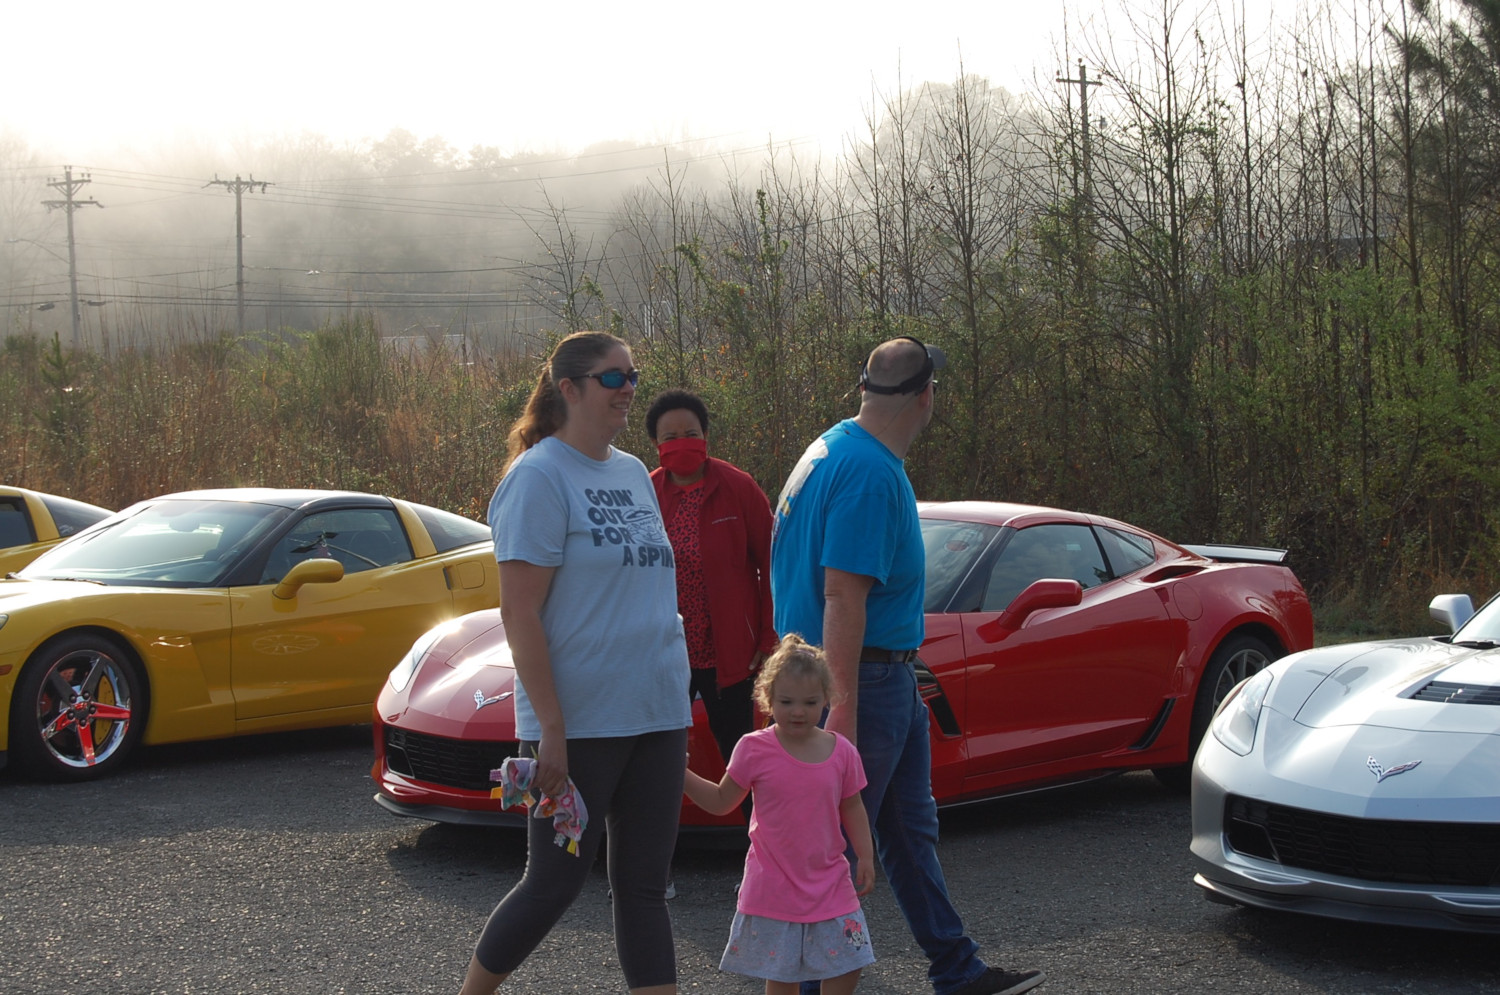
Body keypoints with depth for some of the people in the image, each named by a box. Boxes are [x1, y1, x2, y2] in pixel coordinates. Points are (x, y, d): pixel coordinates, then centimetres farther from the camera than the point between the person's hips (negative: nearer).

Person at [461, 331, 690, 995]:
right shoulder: (539, 478, -11)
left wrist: (675, 705, 17)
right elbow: (519, 614, -15)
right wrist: (551, 730, -20)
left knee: (645, 885, 8)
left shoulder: (633, 473, 13)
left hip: (657, 715, 7)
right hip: (578, 723, -7)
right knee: (556, 882, 1)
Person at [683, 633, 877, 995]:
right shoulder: (755, 750, -8)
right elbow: (721, 802, 2)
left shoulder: (841, 751, -2)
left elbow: (852, 808, 10)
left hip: (830, 885, 2)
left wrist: (865, 857, 4)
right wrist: (681, 776, -9)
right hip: (774, 890, -2)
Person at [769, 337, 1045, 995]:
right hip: (865, 678, -11)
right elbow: (843, 595, -26)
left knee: (911, 829, 16)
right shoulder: (871, 473, -21)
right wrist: (841, 709, -27)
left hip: (890, 677, 11)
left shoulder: (833, 447, 11)